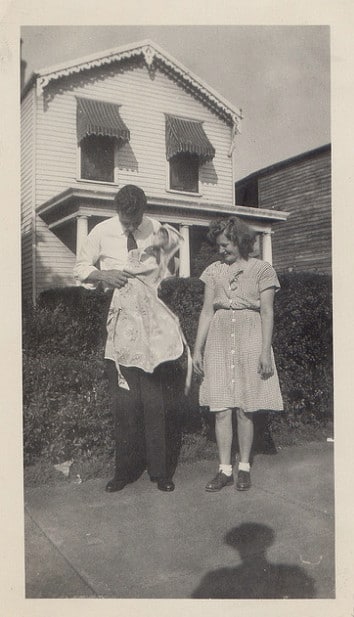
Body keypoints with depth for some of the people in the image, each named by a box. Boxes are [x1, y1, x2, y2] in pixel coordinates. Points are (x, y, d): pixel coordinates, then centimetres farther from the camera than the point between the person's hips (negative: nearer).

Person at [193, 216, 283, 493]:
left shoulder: (262, 269, 3)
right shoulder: (214, 271, 12)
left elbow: (267, 313, 0)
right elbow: (207, 311, 10)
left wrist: (265, 351, -8)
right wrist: (198, 349, 6)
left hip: (250, 340, -3)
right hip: (219, 340, 3)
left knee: (246, 408, 1)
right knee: (221, 408, 1)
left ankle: (244, 467, 16)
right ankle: (225, 469, 11)